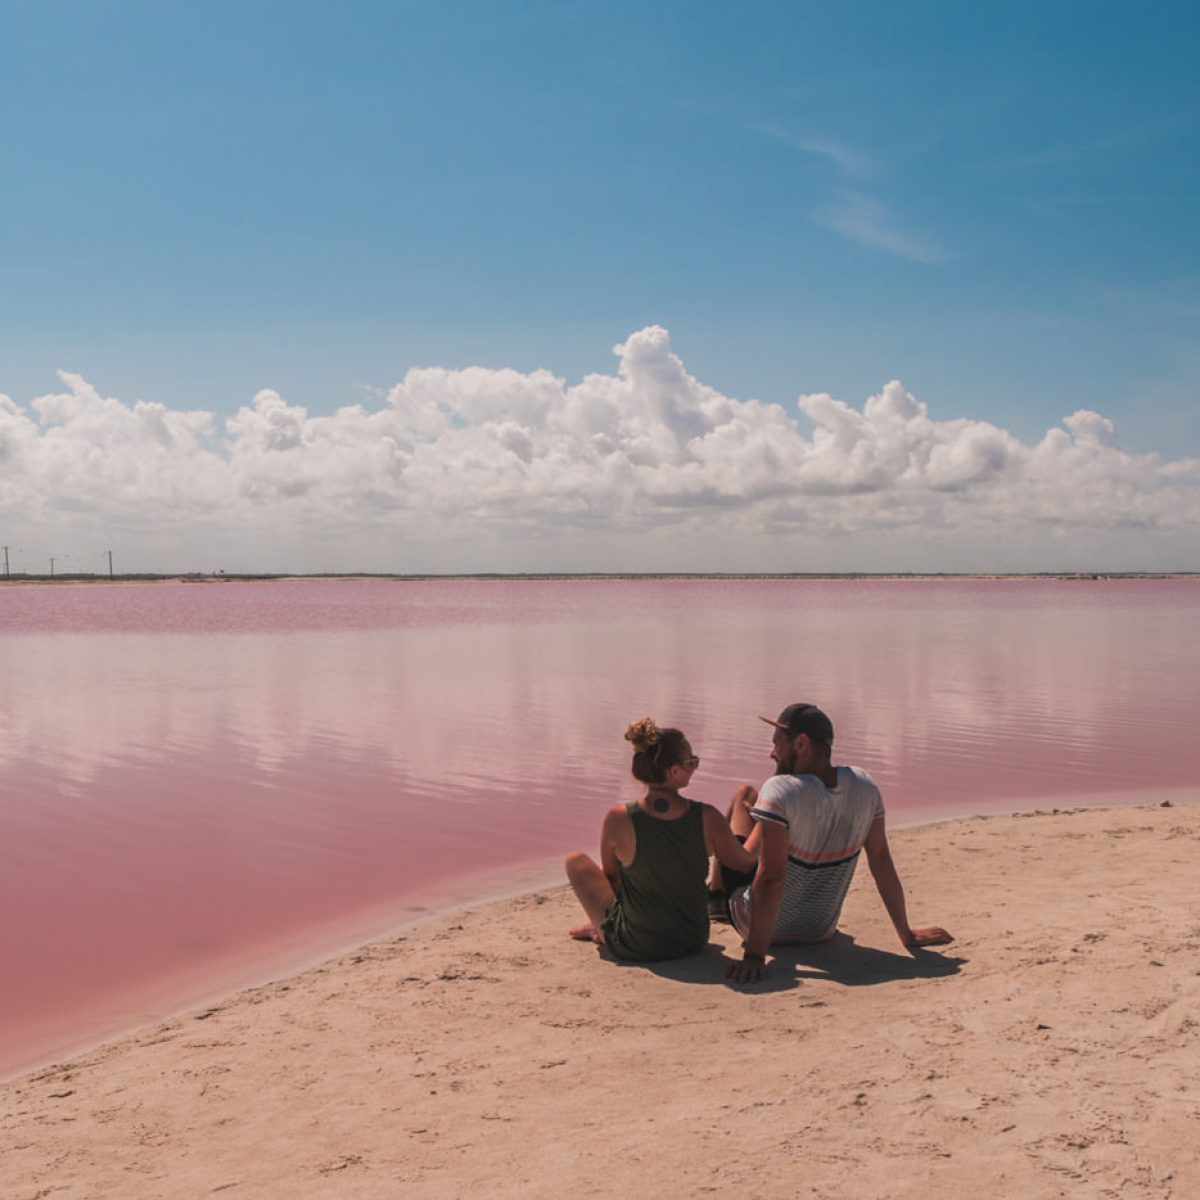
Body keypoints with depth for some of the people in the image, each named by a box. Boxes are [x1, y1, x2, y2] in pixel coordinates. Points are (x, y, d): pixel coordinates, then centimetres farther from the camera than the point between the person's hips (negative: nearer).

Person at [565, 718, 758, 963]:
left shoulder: (619, 819, -21)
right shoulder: (707, 818, -17)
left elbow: (610, 874, -2)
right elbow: (745, 864, -2)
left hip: (634, 948, -2)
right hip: (694, 941, 3)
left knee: (575, 860, 15)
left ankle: (602, 930, 31)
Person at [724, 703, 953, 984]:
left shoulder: (780, 791, -29)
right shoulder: (864, 787, -12)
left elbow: (771, 878, -34)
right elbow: (881, 861, -7)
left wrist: (754, 955, -34)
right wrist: (907, 934, 1)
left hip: (762, 924, -5)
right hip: (821, 931, 5)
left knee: (744, 798, 15)